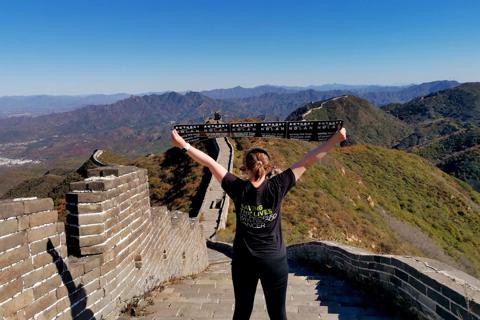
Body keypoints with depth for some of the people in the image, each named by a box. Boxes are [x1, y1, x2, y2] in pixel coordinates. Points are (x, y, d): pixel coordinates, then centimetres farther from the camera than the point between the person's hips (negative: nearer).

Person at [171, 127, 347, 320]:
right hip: (275, 260, -1)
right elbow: (307, 161, -13)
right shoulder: (277, 188, -15)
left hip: (243, 260, 1)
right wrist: (336, 139, -8)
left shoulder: (238, 189, -13)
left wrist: (183, 145, -3)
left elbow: (209, 162, -9)